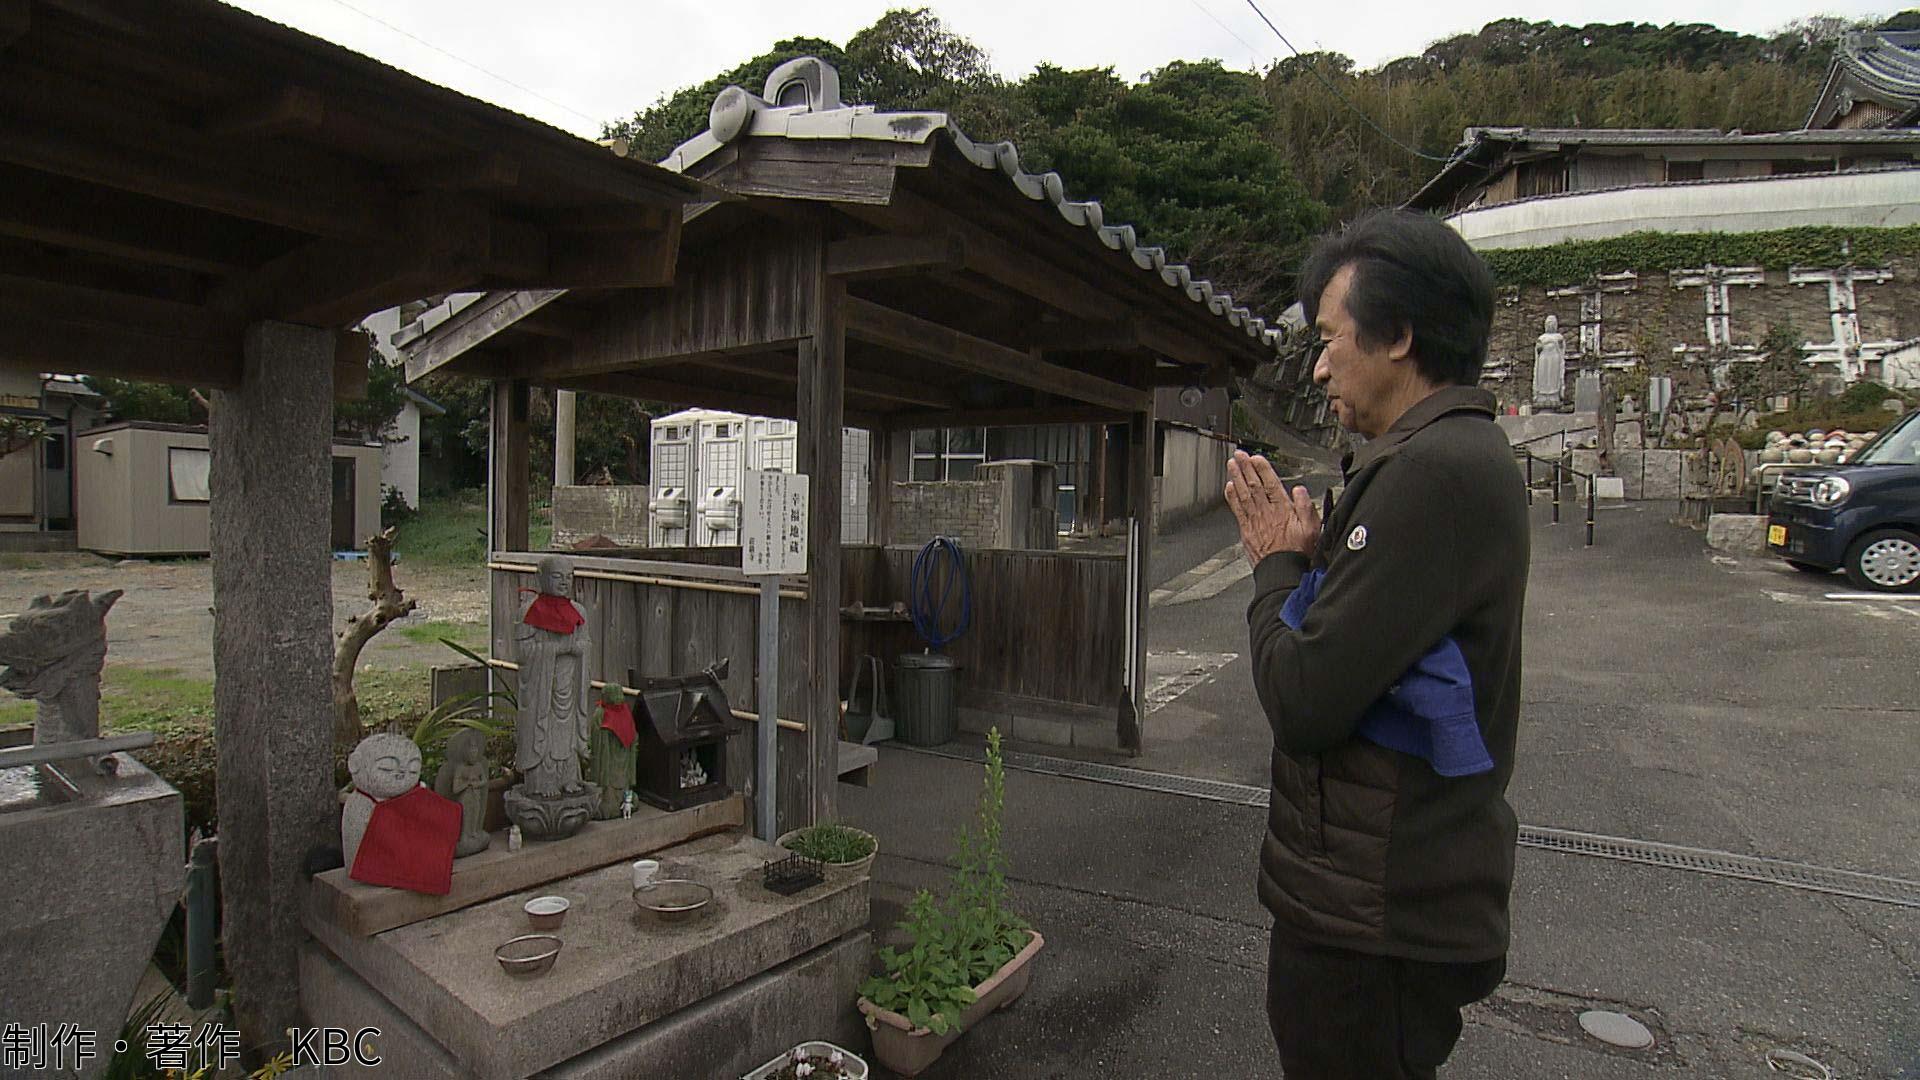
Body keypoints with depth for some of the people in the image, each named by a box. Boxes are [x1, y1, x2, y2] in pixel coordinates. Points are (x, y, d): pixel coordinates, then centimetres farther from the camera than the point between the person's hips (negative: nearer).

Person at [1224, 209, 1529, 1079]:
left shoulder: (1437, 469, -24)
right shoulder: (1458, 455, 11)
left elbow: (1303, 700, -25)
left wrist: (1277, 565, -11)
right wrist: (1300, 557, 1)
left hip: (1376, 920, -10)